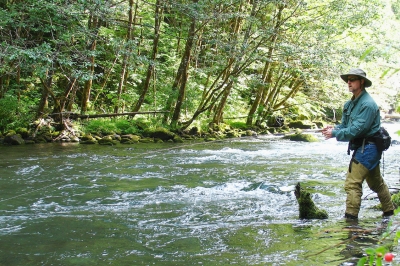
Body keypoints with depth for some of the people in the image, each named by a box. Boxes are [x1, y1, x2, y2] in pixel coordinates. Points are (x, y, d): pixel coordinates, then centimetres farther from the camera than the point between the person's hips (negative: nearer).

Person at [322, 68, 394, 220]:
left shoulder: (368, 104, -18)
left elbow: (357, 129, -24)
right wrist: (333, 128, -9)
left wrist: (335, 133, -19)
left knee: (352, 183, -13)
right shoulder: (350, 104, 11)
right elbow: (345, 125, 13)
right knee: (376, 182, 22)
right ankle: (389, 211, 37)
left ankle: (350, 217, -10)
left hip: (367, 148, -10)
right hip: (362, 148, 10)